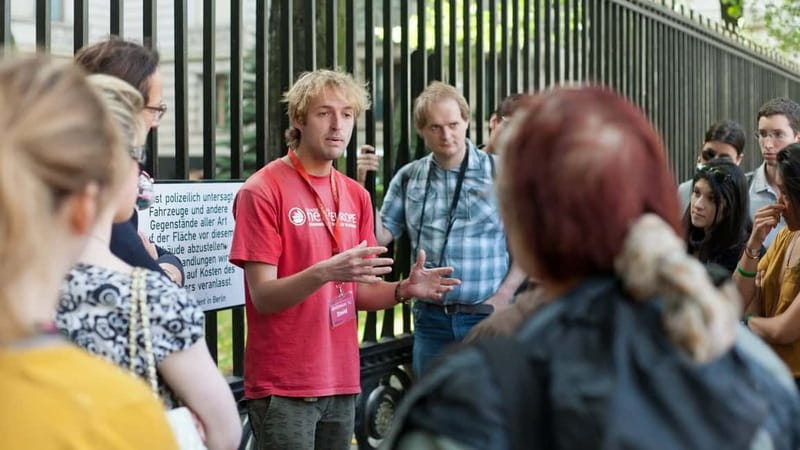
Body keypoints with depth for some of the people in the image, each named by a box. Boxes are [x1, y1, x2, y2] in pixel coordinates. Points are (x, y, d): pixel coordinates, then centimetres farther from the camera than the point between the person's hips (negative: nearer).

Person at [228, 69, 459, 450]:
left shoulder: (356, 196, 11)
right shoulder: (263, 191, -8)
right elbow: (263, 296, -13)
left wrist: (402, 290, -5)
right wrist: (323, 272, -29)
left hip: (342, 382, 6)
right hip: (283, 388, -6)